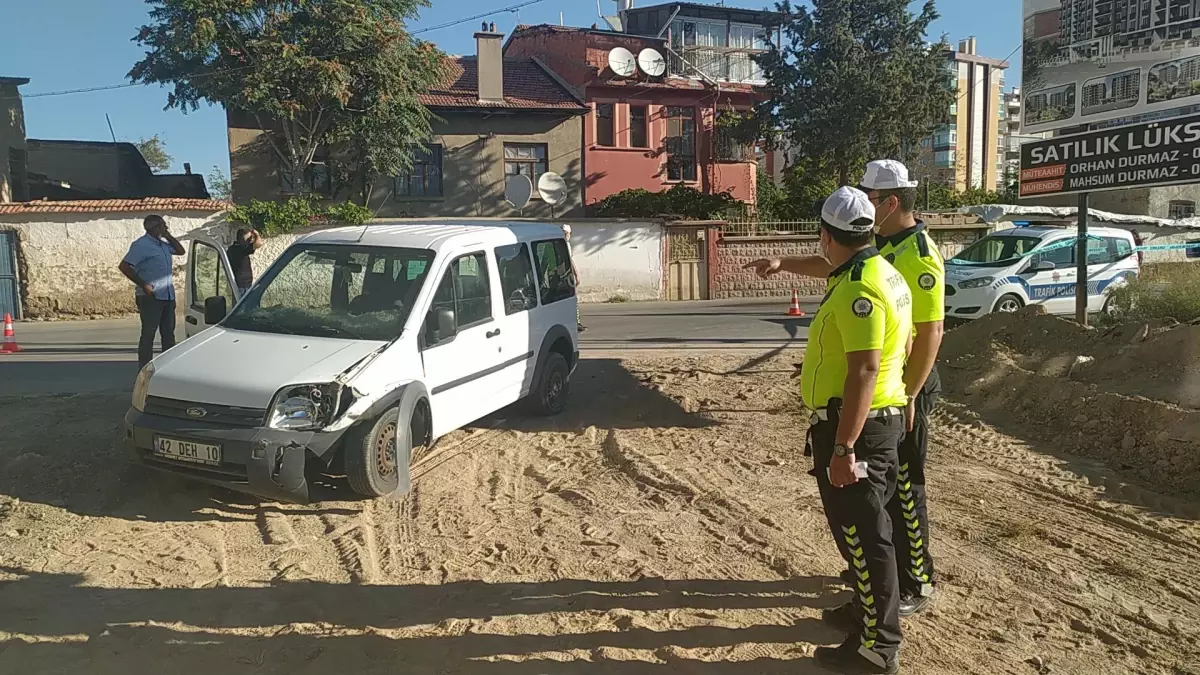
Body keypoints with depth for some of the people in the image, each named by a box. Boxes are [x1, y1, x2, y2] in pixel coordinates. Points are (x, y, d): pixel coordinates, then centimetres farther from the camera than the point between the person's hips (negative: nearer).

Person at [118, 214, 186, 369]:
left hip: (168, 296, 8)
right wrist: (143, 285, -18)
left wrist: (168, 236, 14)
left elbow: (180, 251, 29)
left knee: (168, 333, 13)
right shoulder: (141, 245, -10)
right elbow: (124, 266, -15)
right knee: (148, 334, -4)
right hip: (151, 297, -8)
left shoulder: (162, 244, 15)